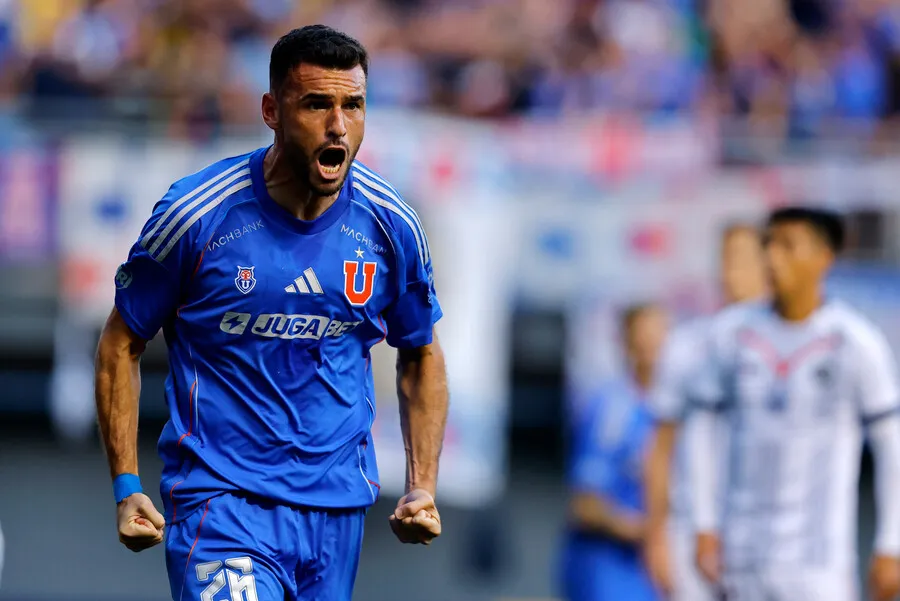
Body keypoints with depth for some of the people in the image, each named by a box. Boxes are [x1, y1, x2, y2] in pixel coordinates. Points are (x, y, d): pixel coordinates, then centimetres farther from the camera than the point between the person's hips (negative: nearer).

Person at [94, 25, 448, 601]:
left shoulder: (391, 225, 0)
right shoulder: (197, 214, -10)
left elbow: (421, 357, 16)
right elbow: (122, 342, 2)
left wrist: (422, 487, 5)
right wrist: (127, 488, -5)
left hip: (339, 505, 4)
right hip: (220, 502, -4)